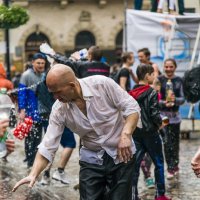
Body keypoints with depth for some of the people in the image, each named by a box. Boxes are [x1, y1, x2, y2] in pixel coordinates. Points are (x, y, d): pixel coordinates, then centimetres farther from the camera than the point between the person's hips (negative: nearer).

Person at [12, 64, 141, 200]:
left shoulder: (102, 84, -19)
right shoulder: (59, 110, -11)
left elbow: (132, 108, -12)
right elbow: (48, 145, -8)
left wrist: (125, 135, -25)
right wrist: (33, 175, -18)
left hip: (121, 155, -2)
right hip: (91, 159, 3)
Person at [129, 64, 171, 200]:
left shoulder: (132, 93, 3)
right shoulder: (152, 93, -14)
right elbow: (155, 114, -18)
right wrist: (160, 124, 0)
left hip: (136, 132, 5)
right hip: (150, 132, -5)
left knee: (135, 163, 6)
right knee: (159, 163, 8)